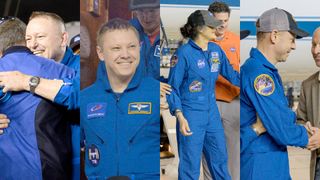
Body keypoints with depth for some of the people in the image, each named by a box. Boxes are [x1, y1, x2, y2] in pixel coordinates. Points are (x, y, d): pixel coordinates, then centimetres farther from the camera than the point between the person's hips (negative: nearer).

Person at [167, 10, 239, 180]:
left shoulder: (216, 50, 3)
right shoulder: (183, 53, -15)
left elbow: (231, 74, 15)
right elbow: (172, 88, -12)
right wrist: (180, 117, -22)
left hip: (212, 113, 6)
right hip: (190, 116, -6)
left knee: (220, 158, 19)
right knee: (190, 165, 5)